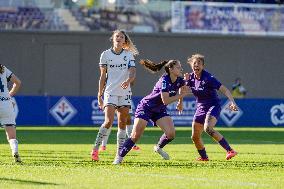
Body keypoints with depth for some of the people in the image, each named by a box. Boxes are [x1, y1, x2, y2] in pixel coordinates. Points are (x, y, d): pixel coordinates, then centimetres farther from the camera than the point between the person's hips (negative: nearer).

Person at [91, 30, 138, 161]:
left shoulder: (129, 55, 7)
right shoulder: (106, 54, 4)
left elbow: (132, 72, -4)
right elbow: (103, 76, 6)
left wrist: (128, 80, -27)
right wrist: (99, 95, 3)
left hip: (125, 93, 2)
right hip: (110, 92, -2)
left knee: (122, 123, 3)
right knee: (108, 121, -16)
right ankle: (95, 149, -6)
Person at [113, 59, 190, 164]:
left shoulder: (179, 81, -5)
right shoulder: (164, 80, -27)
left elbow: (182, 88, 23)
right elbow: (166, 100, -33)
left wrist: (180, 102, 21)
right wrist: (181, 95, -28)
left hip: (160, 110, 6)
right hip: (146, 107, -6)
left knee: (171, 134, -13)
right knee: (135, 136, -13)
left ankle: (159, 148, 17)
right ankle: (119, 157, -1)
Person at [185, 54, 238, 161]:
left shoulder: (207, 78, -20)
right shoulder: (191, 77, 0)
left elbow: (224, 90, -24)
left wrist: (232, 102, -38)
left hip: (213, 106, -7)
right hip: (201, 108, 7)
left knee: (208, 128, -34)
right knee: (195, 137, 7)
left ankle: (230, 150, -35)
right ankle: (204, 157, 33)